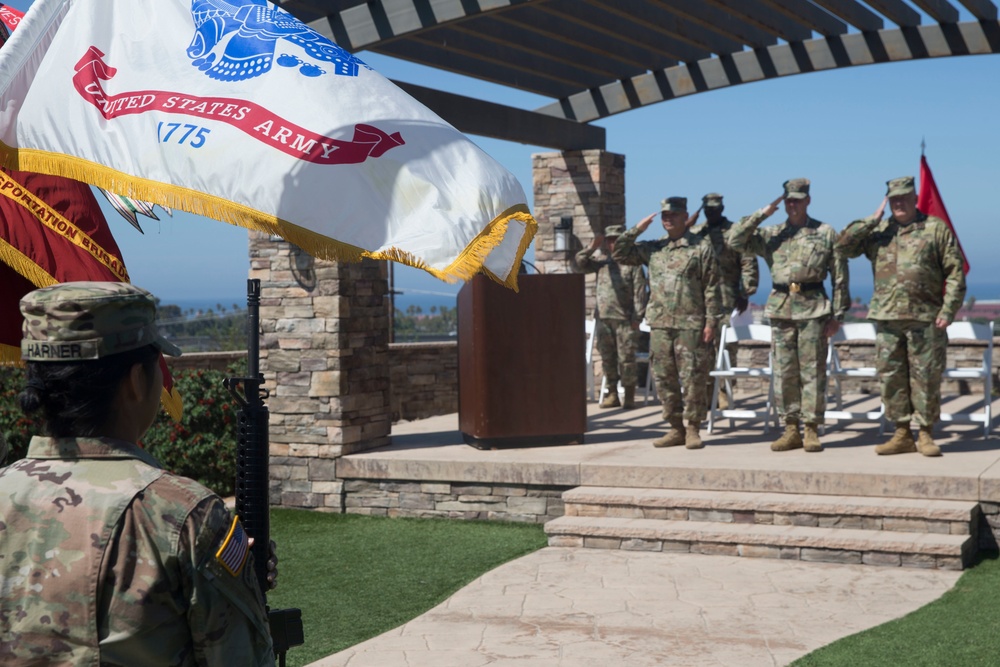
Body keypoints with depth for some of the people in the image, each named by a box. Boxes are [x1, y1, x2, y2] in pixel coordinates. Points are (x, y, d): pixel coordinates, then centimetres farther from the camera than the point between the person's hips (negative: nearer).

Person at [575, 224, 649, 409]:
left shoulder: (632, 263, -1)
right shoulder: (602, 262, 15)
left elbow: (640, 293, -6)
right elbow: (581, 263, 9)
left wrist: (637, 318, -12)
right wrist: (592, 247, -1)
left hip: (624, 320, -5)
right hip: (603, 319, 5)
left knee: (626, 359, -4)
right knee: (607, 359, 8)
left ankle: (629, 397, 3)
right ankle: (612, 395, 16)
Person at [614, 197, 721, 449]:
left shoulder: (701, 248, 1)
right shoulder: (652, 249, 13)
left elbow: (711, 288, -2)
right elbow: (619, 255, 14)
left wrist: (711, 322, -9)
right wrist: (636, 230, 3)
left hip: (690, 325, -5)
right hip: (659, 324, 5)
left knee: (692, 378, -3)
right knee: (664, 378, 6)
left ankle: (693, 430, 6)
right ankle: (676, 429, 15)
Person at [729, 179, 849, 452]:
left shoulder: (826, 233, 5)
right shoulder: (771, 234, 11)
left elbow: (840, 277, 4)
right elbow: (735, 241, 0)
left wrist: (837, 315, -2)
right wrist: (762, 214, -4)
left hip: (813, 309, -3)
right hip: (780, 308, 3)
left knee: (812, 371, -1)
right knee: (784, 372, 4)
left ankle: (812, 431, 5)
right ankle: (791, 430, 11)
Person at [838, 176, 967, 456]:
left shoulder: (936, 228, 3)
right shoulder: (878, 231, 13)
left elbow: (955, 273, 1)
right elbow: (844, 245, 2)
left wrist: (948, 310, -8)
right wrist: (872, 221, -2)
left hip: (925, 318, -3)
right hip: (886, 317, 3)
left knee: (926, 377, 0)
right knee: (891, 377, 5)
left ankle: (926, 435, 9)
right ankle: (902, 434, 14)